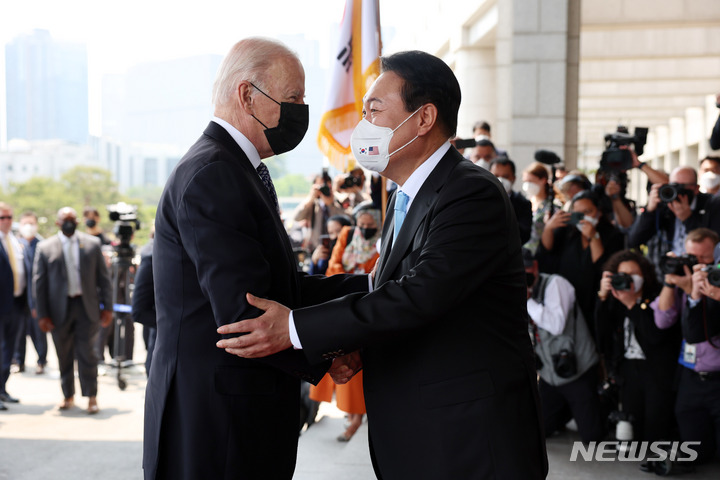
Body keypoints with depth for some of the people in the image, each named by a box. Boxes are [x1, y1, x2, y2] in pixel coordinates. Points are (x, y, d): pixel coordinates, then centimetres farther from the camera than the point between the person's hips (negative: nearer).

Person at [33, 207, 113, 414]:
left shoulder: (92, 244, 4)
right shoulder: (45, 248, 1)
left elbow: (103, 278, 6)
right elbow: (39, 283, 2)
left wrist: (107, 307, 1)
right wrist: (42, 315, -3)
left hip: (86, 306, 0)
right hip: (59, 309, 1)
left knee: (86, 354, -3)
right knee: (64, 356, 8)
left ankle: (91, 397, 7)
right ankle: (68, 396, 22)